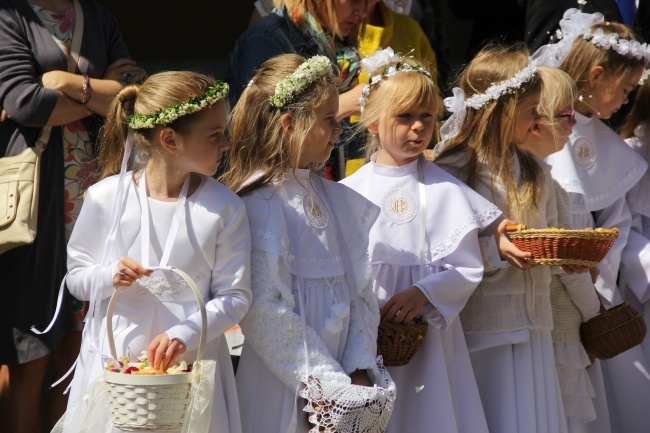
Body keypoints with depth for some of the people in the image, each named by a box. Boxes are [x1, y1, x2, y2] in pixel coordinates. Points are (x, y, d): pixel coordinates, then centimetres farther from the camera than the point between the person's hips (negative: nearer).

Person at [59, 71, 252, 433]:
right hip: (113, 363, 0)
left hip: (191, 364, 0)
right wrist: (110, 277, -16)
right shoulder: (106, 198, -5)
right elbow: (77, 277, 5)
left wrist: (185, 334, -21)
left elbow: (236, 297, -6)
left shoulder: (224, 207, -5)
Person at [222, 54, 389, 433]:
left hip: (345, 387, 6)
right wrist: (332, 386, -17)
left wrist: (360, 372, -6)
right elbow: (267, 315, -17)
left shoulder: (340, 201, 9)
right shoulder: (258, 205, -12)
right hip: (284, 396, -6)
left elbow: (361, 293, 8)